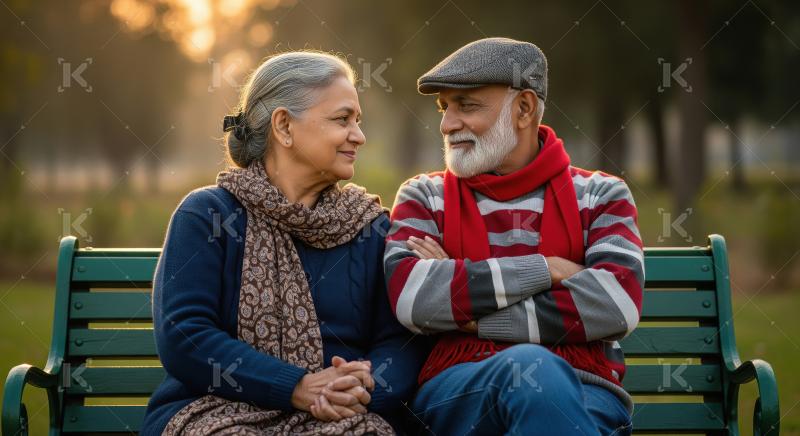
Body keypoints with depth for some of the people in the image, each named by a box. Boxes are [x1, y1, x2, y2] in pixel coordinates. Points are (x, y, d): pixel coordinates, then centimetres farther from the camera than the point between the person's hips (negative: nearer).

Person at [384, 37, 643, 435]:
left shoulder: (598, 196, 11)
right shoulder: (424, 198, 13)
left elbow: (618, 304, -8)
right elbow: (410, 299, -8)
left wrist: (470, 315, -8)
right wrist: (545, 269, -7)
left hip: (583, 395, 0)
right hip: (455, 393, 0)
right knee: (529, 365, -35)